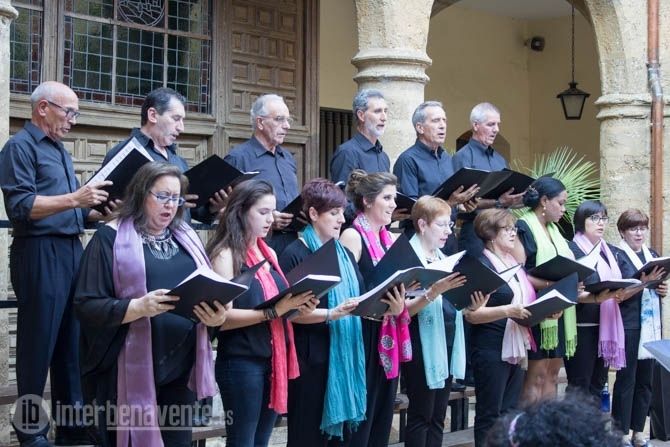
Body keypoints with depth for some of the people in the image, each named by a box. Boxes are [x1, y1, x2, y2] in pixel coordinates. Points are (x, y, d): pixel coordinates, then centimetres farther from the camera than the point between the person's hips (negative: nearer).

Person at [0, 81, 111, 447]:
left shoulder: (59, 150, 20)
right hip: (40, 255, -8)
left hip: (71, 251, 9)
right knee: (38, 343, -2)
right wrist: (74, 199, -25)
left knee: (72, 341, 10)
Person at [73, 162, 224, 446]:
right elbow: (87, 305, -11)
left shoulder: (185, 238, 13)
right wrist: (139, 307, -26)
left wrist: (215, 315, -10)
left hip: (181, 364, 5)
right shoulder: (111, 238, -5)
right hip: (132, 369, -5)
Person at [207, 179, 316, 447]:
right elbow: (222, 318, -18)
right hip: (241, 362, -7)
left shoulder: (270, 254, 13)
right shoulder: (226, 255, -10)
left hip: (275, 359, 7)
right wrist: (273, 311, -24)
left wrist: (298, 307, -2)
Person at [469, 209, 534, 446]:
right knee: (489, 415, -2)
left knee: (510, 413, 10)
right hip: (491, 350, -8)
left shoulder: (514, 263, 15)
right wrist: (507, 311, -28)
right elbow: (472, 314, -17)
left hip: (516, 347, 8)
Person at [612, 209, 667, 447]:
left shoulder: (652, 254, 15)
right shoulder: (617, 256, -5)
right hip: (628, 326, -6)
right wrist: (643, 282, -22)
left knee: (645, 379, 9)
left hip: (651, 324, 6)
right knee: (626, 379, -2)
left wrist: (662, 289, 3)